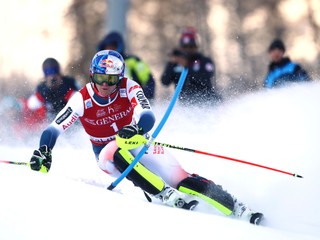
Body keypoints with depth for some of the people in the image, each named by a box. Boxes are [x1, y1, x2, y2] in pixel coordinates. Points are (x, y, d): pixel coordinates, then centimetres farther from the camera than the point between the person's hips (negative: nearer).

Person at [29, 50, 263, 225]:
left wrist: (135, 128, -52)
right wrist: (43, 153, -36)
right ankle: (167, 196, -42)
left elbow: (148, 116, -30)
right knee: (117, 152, -39)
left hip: (138, 145, 0)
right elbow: (53, 130, -17)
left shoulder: (129, 88, -15)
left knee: (181, 179, -24)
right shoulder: (82, 99, -14)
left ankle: (240, 210, -24)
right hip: (109, 156, 0)